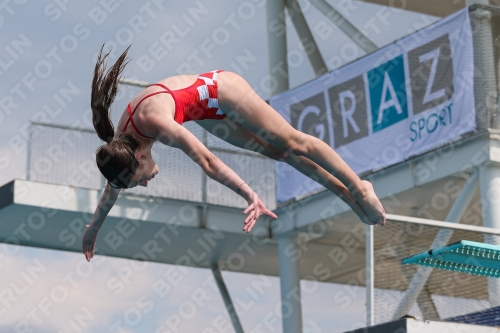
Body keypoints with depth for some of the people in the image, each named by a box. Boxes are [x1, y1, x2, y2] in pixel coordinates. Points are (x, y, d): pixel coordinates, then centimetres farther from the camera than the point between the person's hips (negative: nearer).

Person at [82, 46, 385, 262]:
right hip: (207, 112, 7)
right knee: (276, 151, 9)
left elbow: (207, 161, -41)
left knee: (292, 143, -3)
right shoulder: (122, 139, -13)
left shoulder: (154, 121, -37)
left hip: (220, 90, -7)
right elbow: (114, 186, 5)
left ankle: (359, 188, 5)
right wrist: (94, 228, 15)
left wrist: (251, 197, -45)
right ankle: (347, 193, 15)